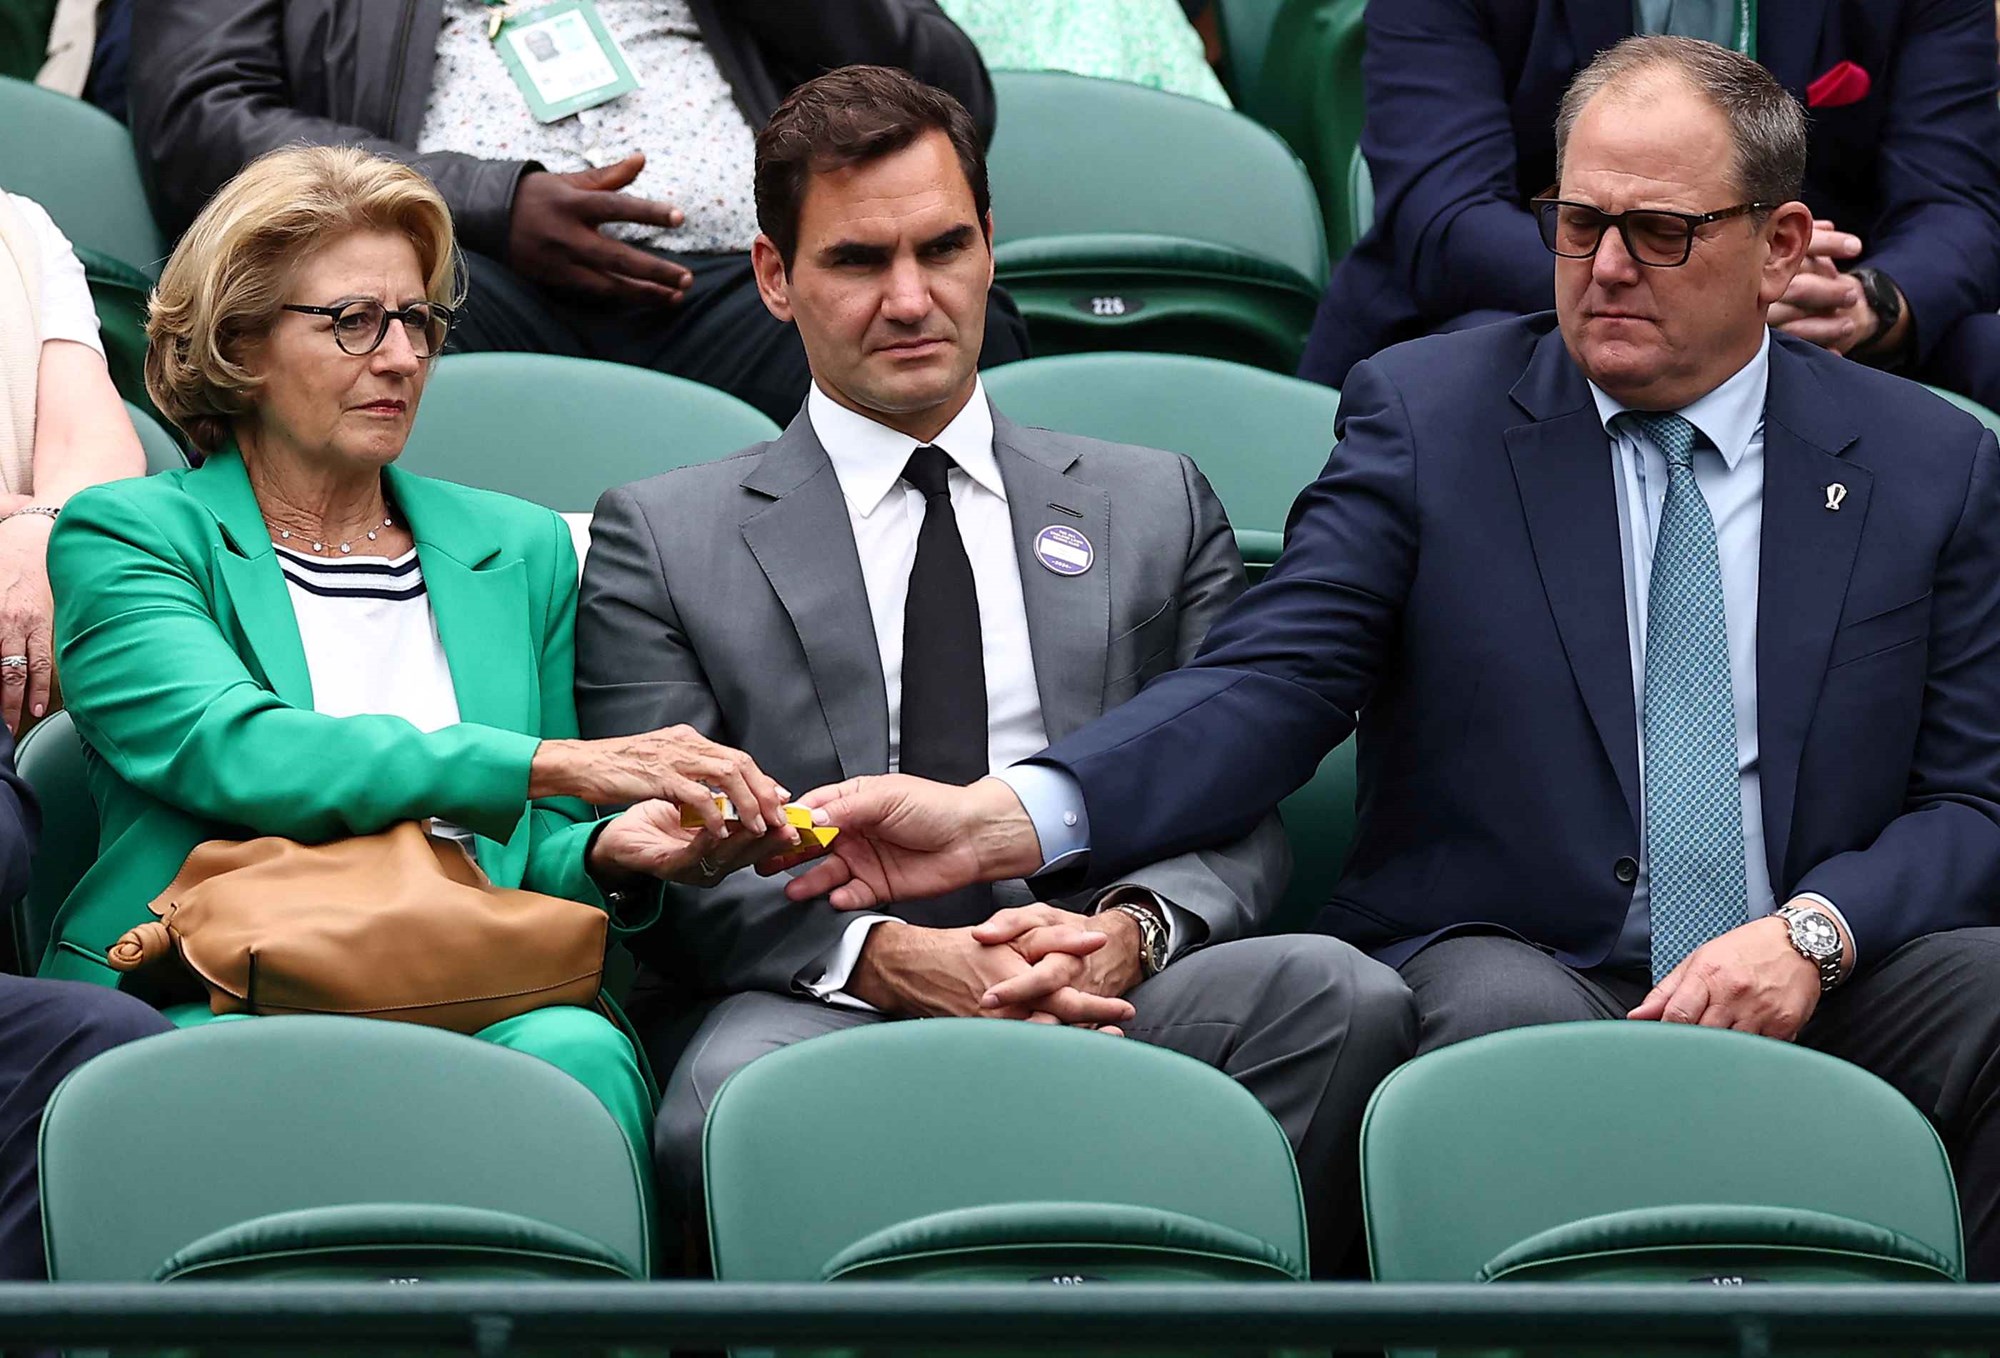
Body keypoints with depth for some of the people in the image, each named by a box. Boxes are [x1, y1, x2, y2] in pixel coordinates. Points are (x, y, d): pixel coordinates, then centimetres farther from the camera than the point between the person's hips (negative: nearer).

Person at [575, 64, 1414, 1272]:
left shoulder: (1157, 509, 23)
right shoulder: (664, 540, 17)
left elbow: (1241, 820, 16)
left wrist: (1130, 929, -9)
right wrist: (885, 957, -14)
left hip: (1116, 992, 2)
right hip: (815, 1005, -2)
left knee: (1346, 999, -32)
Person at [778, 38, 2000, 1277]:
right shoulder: (1429, 416, 6)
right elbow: (1267, 688, -4)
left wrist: (1812, 931, -14)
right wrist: (1002, 820, -21)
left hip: (1823, 993, 2)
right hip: (1523, 961, -1)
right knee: (1509, 1010, -37)